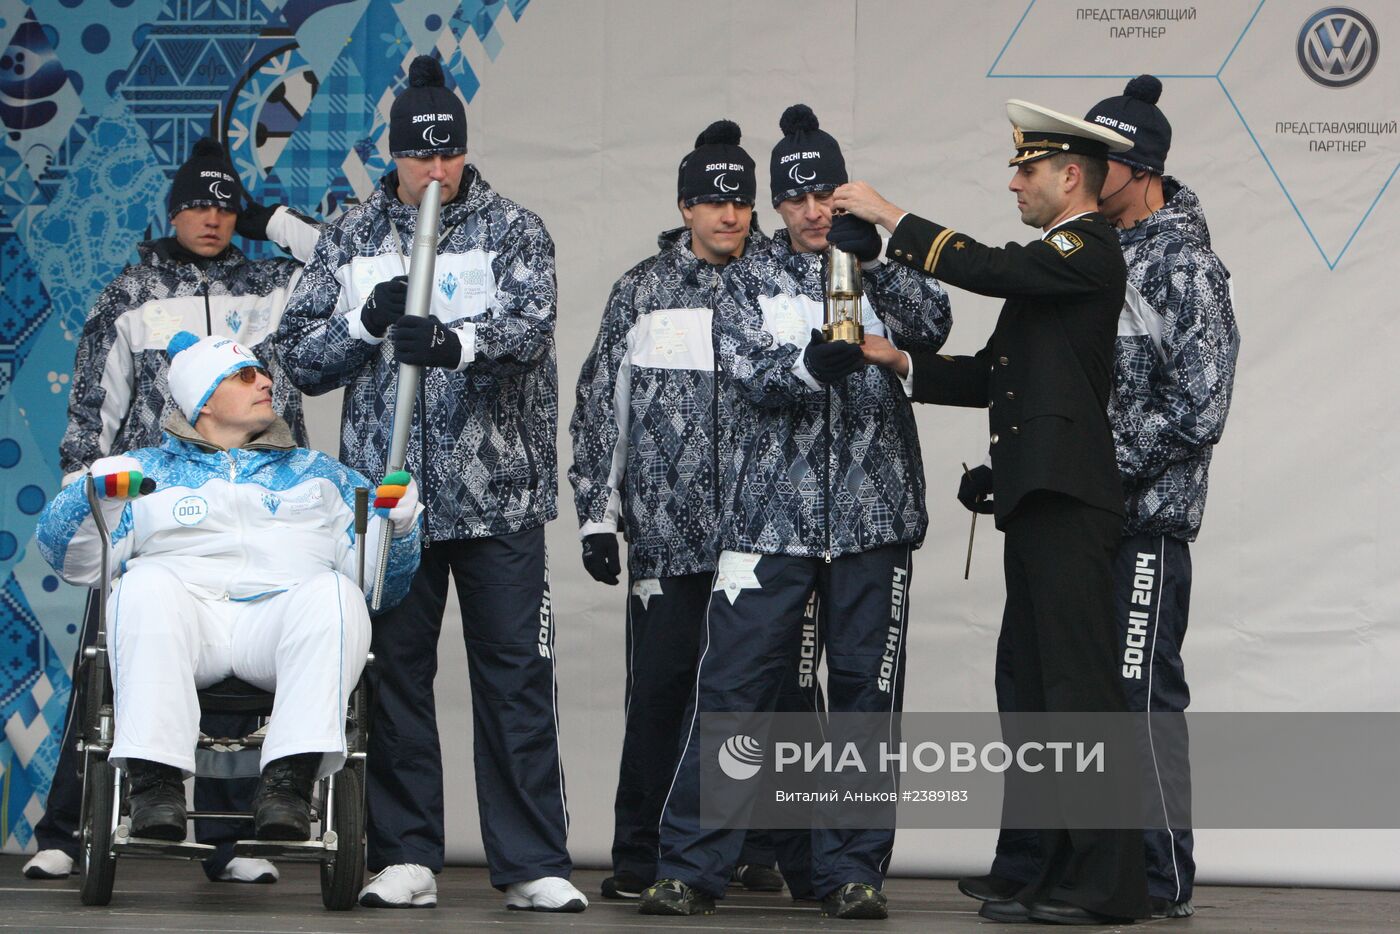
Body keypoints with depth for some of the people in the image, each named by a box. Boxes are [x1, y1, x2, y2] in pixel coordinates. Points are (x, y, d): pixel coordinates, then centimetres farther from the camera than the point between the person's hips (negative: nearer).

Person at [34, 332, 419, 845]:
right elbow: (74, 559, 14)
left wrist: (398, 522, 0)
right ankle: (155, 777, -41)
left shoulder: (317, 473, 32)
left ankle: (290, 778, -43)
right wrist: (96, 494, -6)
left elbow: (380, 577, 21)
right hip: (181, 617, -1)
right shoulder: (149, 470, 28)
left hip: (283, 614, 1)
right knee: (147, 582, -33)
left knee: (334, 593, -31)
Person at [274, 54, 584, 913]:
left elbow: (531, 323, -15)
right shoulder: (352, 239, 11)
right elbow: (300, 357, 9)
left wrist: (456, 340, -34)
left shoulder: (513, 230, 3)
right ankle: (405, 859, 11)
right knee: (394, 673, 4)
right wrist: (367, 321, -9)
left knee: (516, 677, -2)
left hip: (497, 495, -2)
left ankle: (534, 864, 1)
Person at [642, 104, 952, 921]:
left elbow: (934, 326, -9)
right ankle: (692, 866, 0)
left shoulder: (881, 271, 10)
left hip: (872, 514, 1)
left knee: (864, 692, 4)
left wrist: (877, 261, -24)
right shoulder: (754, 278, 9)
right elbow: (747, 370, -7)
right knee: (732, 685, -4)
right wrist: (811, 363, -27)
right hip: (772, 511, -1)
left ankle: (852, 869, 12)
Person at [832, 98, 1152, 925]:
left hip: (1069, 505, -10)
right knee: (1042, 690, 10)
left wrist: (891, 218, -10)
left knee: (1083, 689, -11)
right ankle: (1066, 875, 13)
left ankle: (1110, 882, -10)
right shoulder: (1056, 260, 24)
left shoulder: (1089, 250, -6)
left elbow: (988, 268, -20)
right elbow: (995, 375, 22)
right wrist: (902, 361, 11)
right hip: (1037, 504, 10)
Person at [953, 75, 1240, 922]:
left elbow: (1196, 408, -16)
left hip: (1143, 517, -8)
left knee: (1142, 693, -6)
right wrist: (1007, 469, 9)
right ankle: (1030, 862, 20)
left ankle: (1163, 882, 2)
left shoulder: (1184, 265, -9)